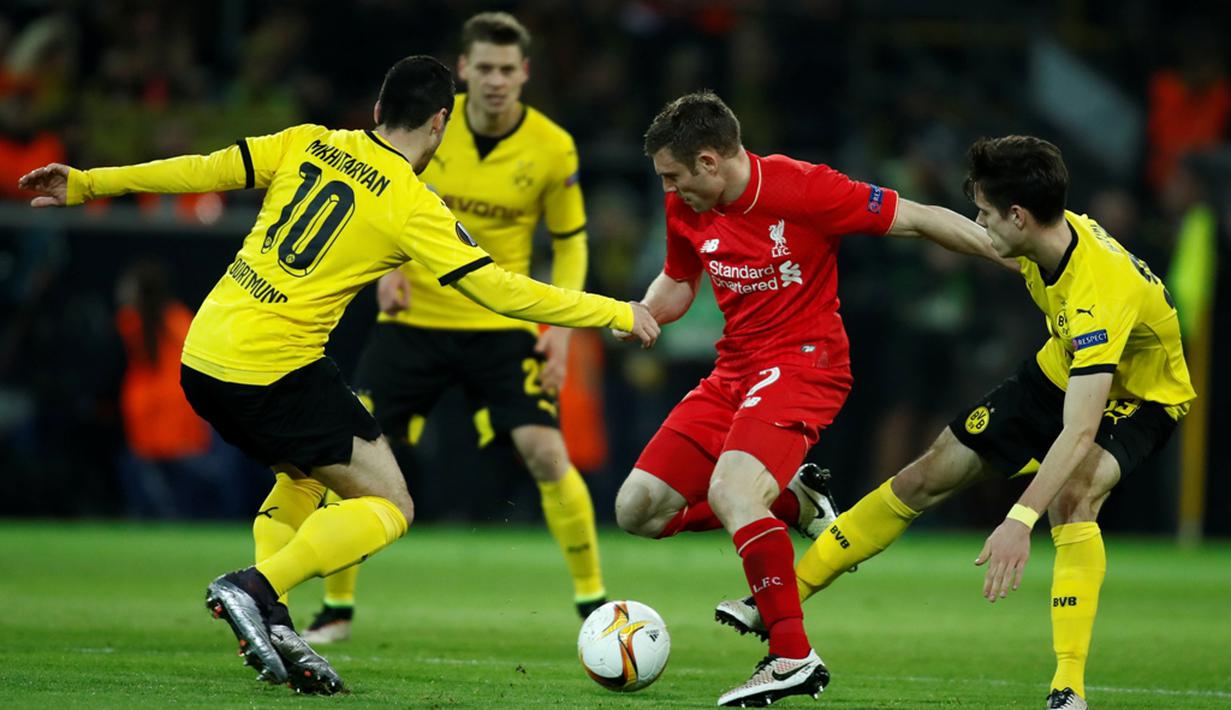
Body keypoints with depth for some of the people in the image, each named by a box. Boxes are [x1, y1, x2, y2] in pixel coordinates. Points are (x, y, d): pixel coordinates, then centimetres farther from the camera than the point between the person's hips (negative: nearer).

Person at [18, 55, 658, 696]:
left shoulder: (307, 144, 8)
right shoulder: (412, 205, -8)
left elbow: (204, 172, 7)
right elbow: (499, 289, -8)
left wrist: (86, 184, 15)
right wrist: (619, 314, 0)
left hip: (201, 359, 7)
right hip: (275, 371, -7)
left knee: (302, 477, 29)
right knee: (390, 507, 2)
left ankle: (268, 622, 12)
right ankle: (256, 588, -17)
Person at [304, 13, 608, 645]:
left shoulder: (552, 149, -9)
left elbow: (570, 242, 3)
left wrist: (561, 328, -9)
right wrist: (387, 265, -8)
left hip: (500, 326, -1)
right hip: (412, 318, 1)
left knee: (545, 452, -16)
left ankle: (594, 603, -1)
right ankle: (336, 609, 12)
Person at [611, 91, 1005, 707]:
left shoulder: (803, 188, -17)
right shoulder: (685, 209, 3)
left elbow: (918, 218, -11)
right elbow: (677, 283, 21)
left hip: (802, 362, -8)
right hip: (733, 371, 8)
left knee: (728, 492, -31)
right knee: (638, 510, 0)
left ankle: (793, 658, -28)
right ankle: (791, 504, 16)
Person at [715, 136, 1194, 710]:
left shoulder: (1099, 292, -41)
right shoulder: (1051, 235, -19)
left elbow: (1079, 432, -48)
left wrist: (1020, 520, -55)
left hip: (1139, 398, -7)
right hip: (1057, 373, 7)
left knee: (1071, 499, -37)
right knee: (929, 475, 4)